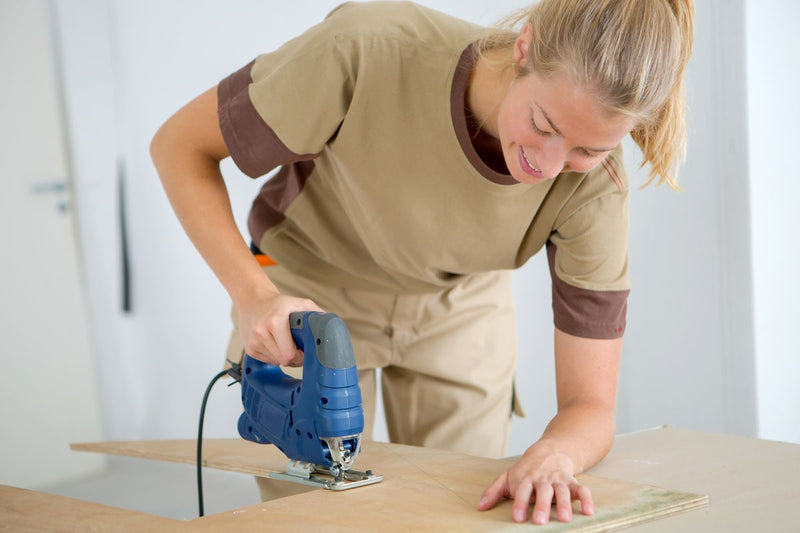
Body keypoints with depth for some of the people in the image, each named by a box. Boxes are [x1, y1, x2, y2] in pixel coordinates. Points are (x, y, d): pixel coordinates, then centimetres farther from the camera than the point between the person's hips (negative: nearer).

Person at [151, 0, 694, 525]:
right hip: (313, 295, -1)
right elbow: (182, 145, -23)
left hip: (460, 307, 2)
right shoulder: (369, 49, -38)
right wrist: (254, 294, -35)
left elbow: (590, 405, -23)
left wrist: (554, 452, -47)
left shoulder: (594, 181, -29)